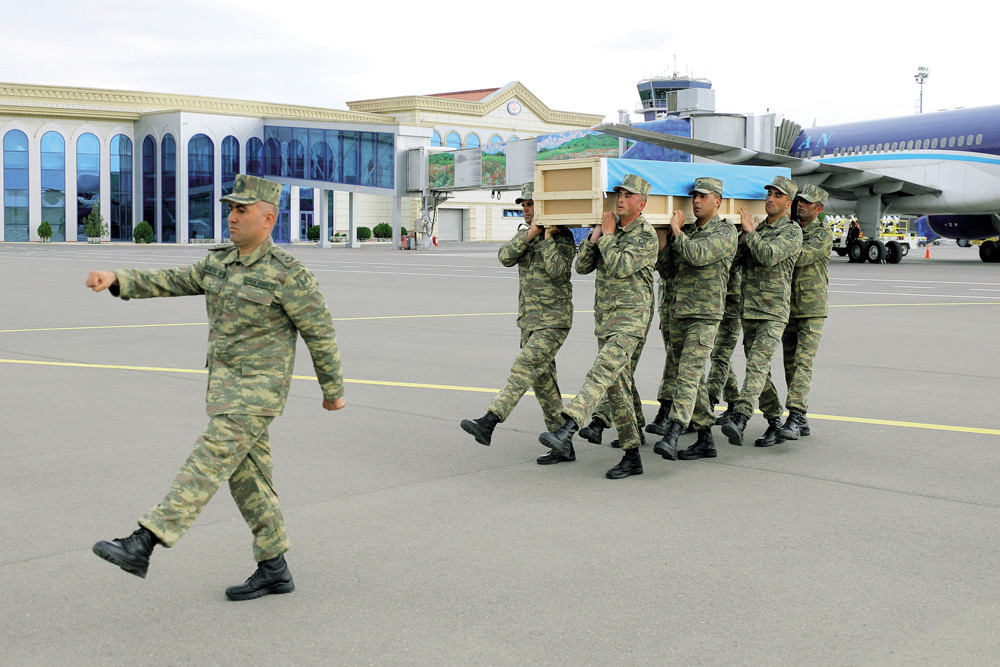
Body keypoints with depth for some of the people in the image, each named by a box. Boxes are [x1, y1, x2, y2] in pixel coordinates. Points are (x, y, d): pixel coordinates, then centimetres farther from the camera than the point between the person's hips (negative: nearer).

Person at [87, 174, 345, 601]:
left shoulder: (288, 275, -12)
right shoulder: (220, 263, 11)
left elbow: (320, 333, -7)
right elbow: (170, 283, 8)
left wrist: (333, 390, 0)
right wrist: (115, 280, -7)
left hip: (259, 390, -8)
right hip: (225, 386, 9)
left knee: (208, 462, -15)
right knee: (247, 477, 10)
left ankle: (142, 544, -19)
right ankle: (274, 570, 19)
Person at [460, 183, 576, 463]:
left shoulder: (563, 237, -6)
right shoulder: (524, 234, 14)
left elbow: (556, 270, -23)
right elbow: (505, 257, -6)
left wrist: (548, 236, -17)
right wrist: (532, 233, -14)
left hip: (554, 321, -8)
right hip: (529, 321, 8)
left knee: (525, 368, -21)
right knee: (543, 381, 7)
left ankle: (488, 423, -32)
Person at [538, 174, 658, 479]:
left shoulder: (646, 236, -7)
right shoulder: (609, 229, 15)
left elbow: (620, 267, -19)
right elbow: (582, 266, 10)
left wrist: (607, 235, -8)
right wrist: (594, 237, -2)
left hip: (630, 318, -8)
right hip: (604, 317, 8)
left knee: (601, 373, -25)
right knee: (617, 389, 7)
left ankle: (565, 432, -40)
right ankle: (632, 457, 12)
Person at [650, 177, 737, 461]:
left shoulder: (726, 232, -6)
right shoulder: (688, 231, 17)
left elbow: (698, 255, -21)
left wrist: (676, 231, -7)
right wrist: (670, 232, 7)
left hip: (704, 315, -8)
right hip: (678, 312, 8)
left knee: (688, 375, -18)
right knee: (689, 377, 9)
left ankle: (671, 436, -29)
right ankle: (705, 439, 16)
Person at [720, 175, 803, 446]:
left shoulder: (792, 231, -4)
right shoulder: (758, 229, 17)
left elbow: (769, 256, -20)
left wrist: (750, 232, -11)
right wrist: (744, 236, 0)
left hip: (773, 312, -7)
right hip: (749, 309, 7)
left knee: (757, 364, -20)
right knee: (758, 366, 13)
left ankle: (740, 419, -32)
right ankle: (775, 418, 27)